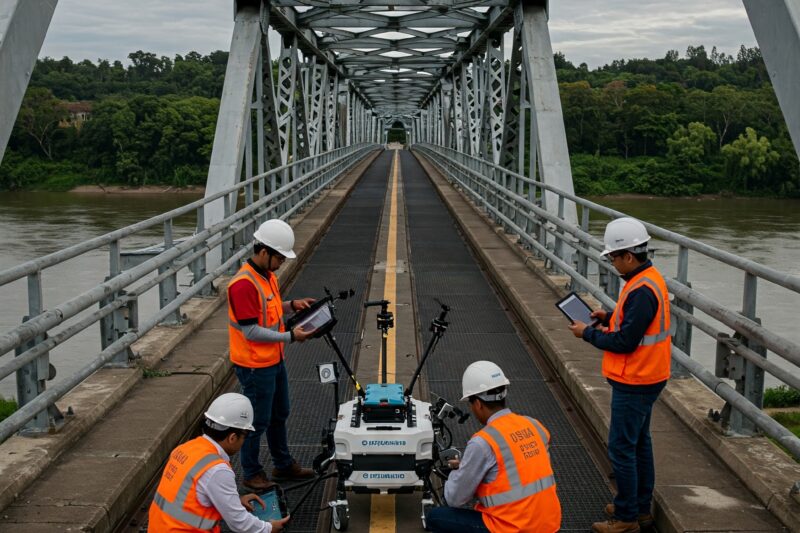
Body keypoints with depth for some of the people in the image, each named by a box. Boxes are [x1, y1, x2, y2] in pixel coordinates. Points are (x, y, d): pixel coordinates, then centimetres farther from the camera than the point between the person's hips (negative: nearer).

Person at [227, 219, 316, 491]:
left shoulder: (268, 275, 5)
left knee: (279, 415, 21)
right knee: (258, 422, 4)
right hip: (255, 366, -10)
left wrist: (292, 305, 3)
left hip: (274, 360, 10)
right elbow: (251, 331, -25)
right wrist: (290, 337, -22)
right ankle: (251, 474, 21)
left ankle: (283, 465, 37)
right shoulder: (243, 284, -25)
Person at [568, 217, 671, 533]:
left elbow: (625, 342, -24)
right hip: (644, 378, 11)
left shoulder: (642, 290, -25)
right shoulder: (649, 279, 8)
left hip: (635, 383, -11)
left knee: (621, 447, -2)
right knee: (639, 443, 19)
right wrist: (609, 317, 5)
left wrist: (588, 334, -11)